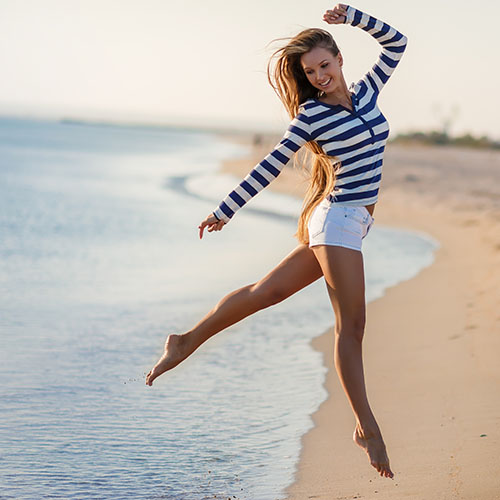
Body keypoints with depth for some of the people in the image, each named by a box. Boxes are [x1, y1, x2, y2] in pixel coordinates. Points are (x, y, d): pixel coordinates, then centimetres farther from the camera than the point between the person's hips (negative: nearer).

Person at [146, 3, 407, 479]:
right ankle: (367, 429, -2)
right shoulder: (311, 114, -4)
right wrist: (225, 210, -1)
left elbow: (396, 42, 14)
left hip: (353, 223, 7)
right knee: (351, 325, -5)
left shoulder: (366, 91, 12)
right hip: (339, 218, -7)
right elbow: (271, 165, -2)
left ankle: (188, 341, 19)